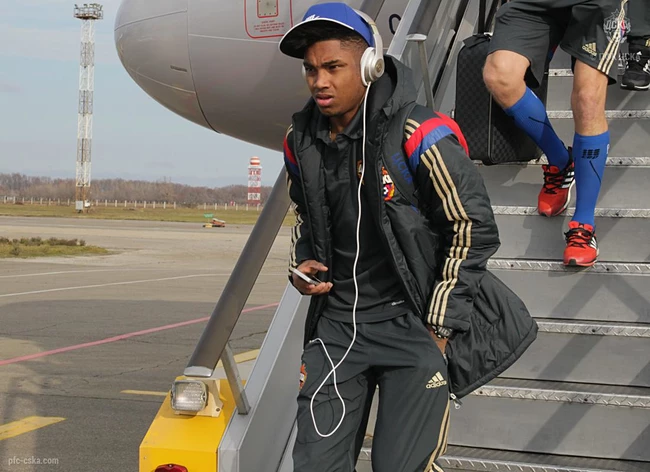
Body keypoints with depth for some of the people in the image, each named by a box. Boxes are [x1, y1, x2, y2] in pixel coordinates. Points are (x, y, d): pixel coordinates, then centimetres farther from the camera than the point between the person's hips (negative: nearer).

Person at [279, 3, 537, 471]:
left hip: (414, 322, -5)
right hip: (337, 322, 6)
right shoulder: (301, 141, 5)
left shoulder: (417, 135, -15)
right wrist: (301, 266, 3)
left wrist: (439, 327, -11)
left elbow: (473, 229, -12)